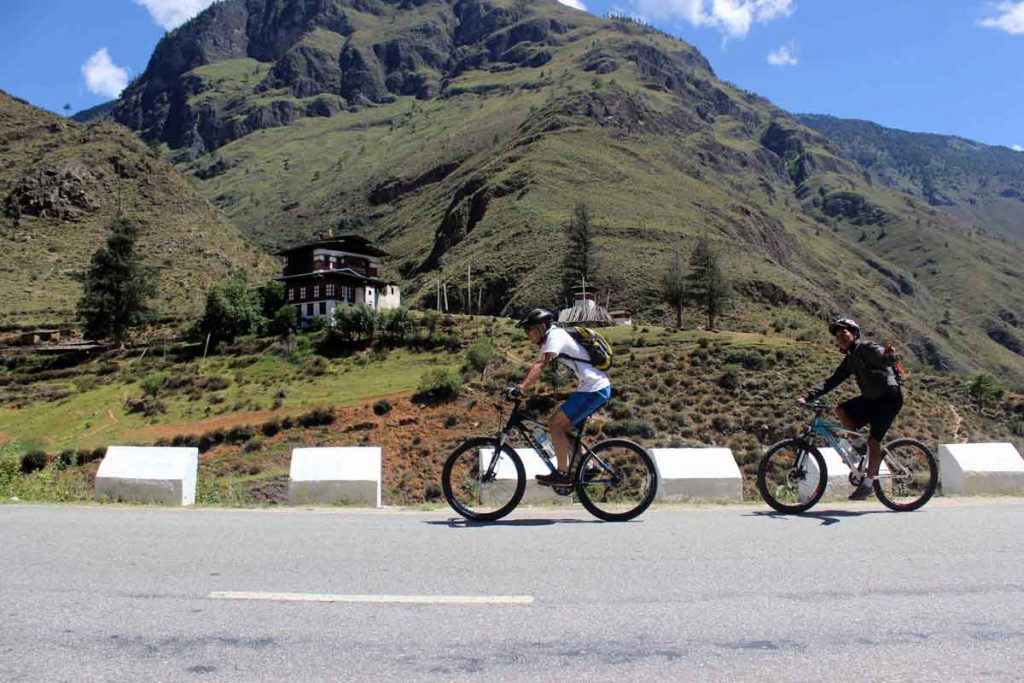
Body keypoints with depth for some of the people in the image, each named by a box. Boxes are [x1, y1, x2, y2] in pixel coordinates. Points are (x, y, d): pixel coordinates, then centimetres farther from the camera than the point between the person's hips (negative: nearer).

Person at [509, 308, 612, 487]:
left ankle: (562, 474, -3)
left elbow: (540, 365, -26)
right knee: (563, 428, 15)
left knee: (555, 424, -9)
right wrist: (520, 388, 6)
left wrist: (521, 388, -34)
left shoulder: (555, 335, -13)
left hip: (593, 390, -10)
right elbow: (537, 366, 14)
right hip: (599, 388, 10)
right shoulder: (549, 340, 18)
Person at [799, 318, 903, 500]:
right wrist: (808, 397, -3)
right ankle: (858, 444, 4)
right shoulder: (849, 360, 11)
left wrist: (889, 355, -58)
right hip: (871, 398, 8)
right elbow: (832, 381, 7)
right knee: (841, 410, -13)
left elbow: (885, 357, -31)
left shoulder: (867, 348, -11)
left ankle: (867, 484, -2)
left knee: (874, 440, -10)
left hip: (890, 397, -8)